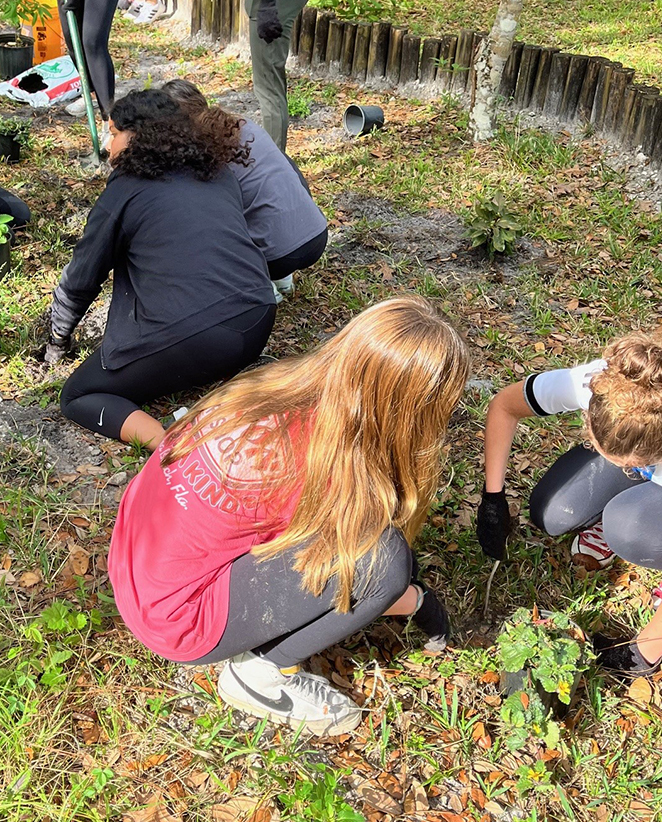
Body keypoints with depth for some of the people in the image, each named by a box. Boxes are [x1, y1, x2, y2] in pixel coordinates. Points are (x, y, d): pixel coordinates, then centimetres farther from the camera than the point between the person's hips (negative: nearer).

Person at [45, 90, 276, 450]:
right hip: (257, 324, 6)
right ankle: (227, 374, 11)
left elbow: (81, 280, 13)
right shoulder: (219, 173, 18)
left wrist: (57, 340, 30)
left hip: (185, 337, -6)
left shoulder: (123, 192, 4)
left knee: (77, 398, 14)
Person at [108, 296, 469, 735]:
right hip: (178, 619, -7)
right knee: (382, 557, -21)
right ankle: (262, 674, 0)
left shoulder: (289, 382, -9)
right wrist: (420, 601, 10)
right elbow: (372, 576, -10)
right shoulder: (322, 471, -28)